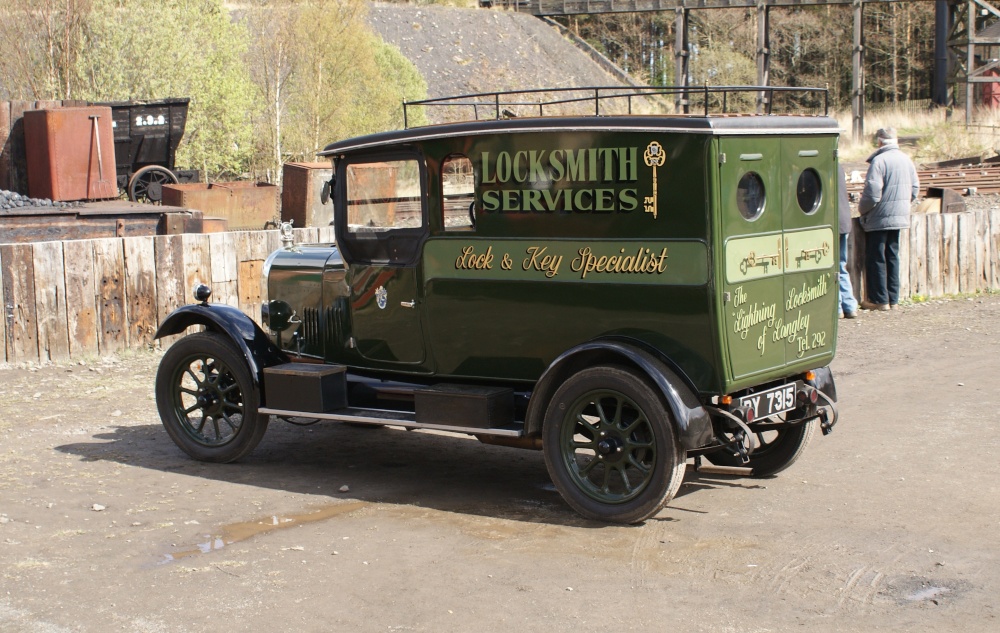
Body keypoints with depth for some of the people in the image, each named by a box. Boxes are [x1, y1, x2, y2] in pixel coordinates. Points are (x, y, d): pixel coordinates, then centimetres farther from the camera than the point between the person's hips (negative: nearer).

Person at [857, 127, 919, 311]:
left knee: (876, 258, 1)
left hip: (879, 219, -7)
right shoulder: (906, 160, 7)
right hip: (900, 217, 7)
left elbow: (872, 193, -20)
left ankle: (879, 300, 3)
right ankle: (893, 298, 17)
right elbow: (915, 188, 12)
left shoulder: (879, 161, -16)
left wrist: (861, 208, -4)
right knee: (892, 256, 15)